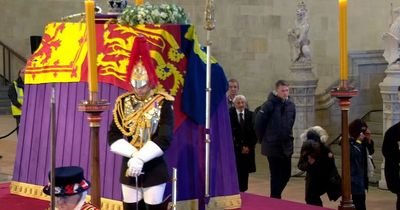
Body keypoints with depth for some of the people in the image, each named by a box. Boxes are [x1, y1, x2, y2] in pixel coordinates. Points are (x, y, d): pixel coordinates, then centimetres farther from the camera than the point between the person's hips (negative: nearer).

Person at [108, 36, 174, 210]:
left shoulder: (163, 103, -6)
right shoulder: (123, 103, 3)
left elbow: (164, 139, -16)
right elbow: (113, 137, -2)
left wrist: (141, 158, -24)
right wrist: (133, 154, -17)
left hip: (154, 169, -3)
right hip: (128, 168, 3)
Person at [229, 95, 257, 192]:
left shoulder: (251, 115, 6)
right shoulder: (229, 115, -3)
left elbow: (255, 133, 7)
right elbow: (229, 133, -4)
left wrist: (249, 146, -3)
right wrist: (240, 147, -7)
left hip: (247, 149, 3)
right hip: (234, 149, -3)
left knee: (244, 172, 2)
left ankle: (242, 192, 8)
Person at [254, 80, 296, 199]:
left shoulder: (291, 105, 3)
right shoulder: (269, 105, -14)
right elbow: (258, 123, -10)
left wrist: (287, 137, 13)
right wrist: (263, 139, -1)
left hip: (287, 146, 5)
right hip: (272, 146, -5)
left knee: (286, 174, 10)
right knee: (276, 175, 0)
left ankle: (276, 195, 30)